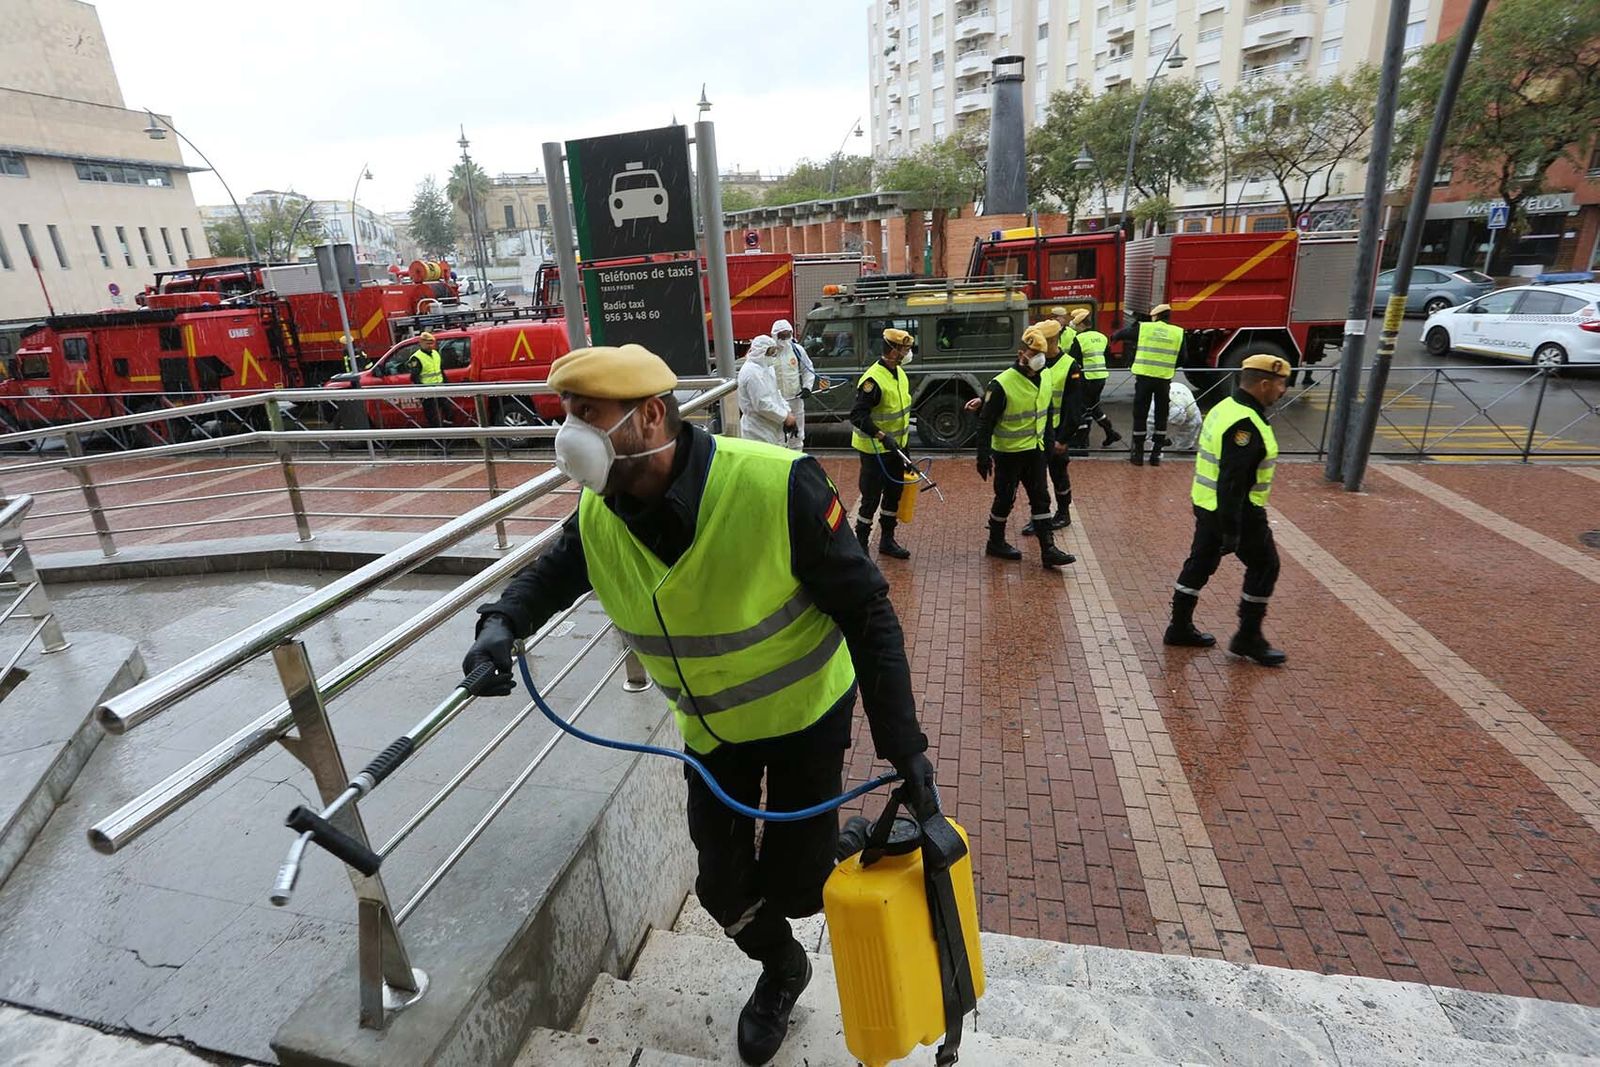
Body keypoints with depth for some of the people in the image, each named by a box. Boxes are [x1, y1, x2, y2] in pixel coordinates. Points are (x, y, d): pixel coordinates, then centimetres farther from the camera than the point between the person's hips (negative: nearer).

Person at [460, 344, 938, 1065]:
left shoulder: (777, 485, -33)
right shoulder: (597, 517, -16)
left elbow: (867, 614, -25)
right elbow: (553, 572, 7)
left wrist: (903, 747, -25)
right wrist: (503, 621, -16)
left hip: (806, 710, -4)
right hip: (708, 725, 4)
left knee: (793, 885, 6)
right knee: (724, 889, 14)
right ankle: (781, 968, 47)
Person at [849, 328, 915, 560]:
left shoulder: (899, 373, 6)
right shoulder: (873, 379, -23)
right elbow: (857, 415, -27)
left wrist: (903, 441, 18)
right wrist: (881, 436, -33)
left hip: (895, 446, 9)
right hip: (875, 450, -9)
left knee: (894, 493, 16)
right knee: (871, 498, -2)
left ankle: (887, 540, 30)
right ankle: (860, 544, 12)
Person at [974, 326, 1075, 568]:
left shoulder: (1045, 377, 4)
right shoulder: (1002, 384, -18)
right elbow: (985, 422, -16)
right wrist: (983, 456, -17)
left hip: (1035, 449, 7)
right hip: (1008, 452, -7)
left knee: (1041, 498, 6)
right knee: (1005, 498, 6)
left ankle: (1048, 549, 10)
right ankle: (995, 543, 25)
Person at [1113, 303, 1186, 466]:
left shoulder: (1142, 327, 1)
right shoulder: (1178, 333, 4)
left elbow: (1122, 333, 17)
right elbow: (1182, 359, 7)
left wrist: (1114, 337, 39)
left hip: (1144, 377, -1)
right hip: (1164, 379, 1)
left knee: (1140, 415, 8)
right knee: (1161, 417, 13)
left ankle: (1138, 454, 12)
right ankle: (1156, 455, 16)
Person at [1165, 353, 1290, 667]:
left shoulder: (1226, 408, 8)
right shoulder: (1245, 423, -23)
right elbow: (1232, 482, -28)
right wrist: (1231, 532, -26)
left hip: (1208, 506, 10)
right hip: (1237, 511, -9)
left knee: (1200, 564, 15)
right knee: (1264, 566, 6)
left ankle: (1180, 627, 24)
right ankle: (1248, 638, 15)